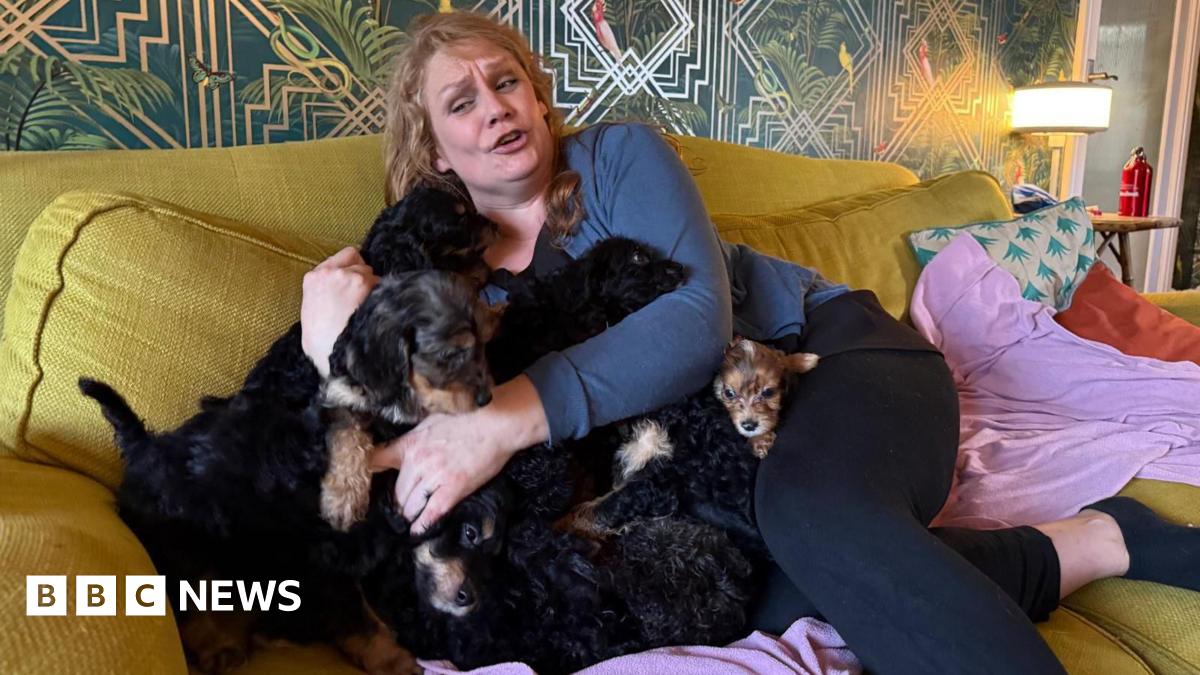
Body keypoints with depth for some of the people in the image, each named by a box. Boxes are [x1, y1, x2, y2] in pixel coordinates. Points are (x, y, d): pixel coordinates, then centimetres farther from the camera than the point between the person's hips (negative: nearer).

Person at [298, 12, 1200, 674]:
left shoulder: (619, 156, -5)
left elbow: (697, 316, -22)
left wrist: (511, 416, -33)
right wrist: (337, 345, -20)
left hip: (839, 356, -3)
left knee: (810, 502, -39)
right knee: (781, 599, -30)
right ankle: (1095, 542, -13)